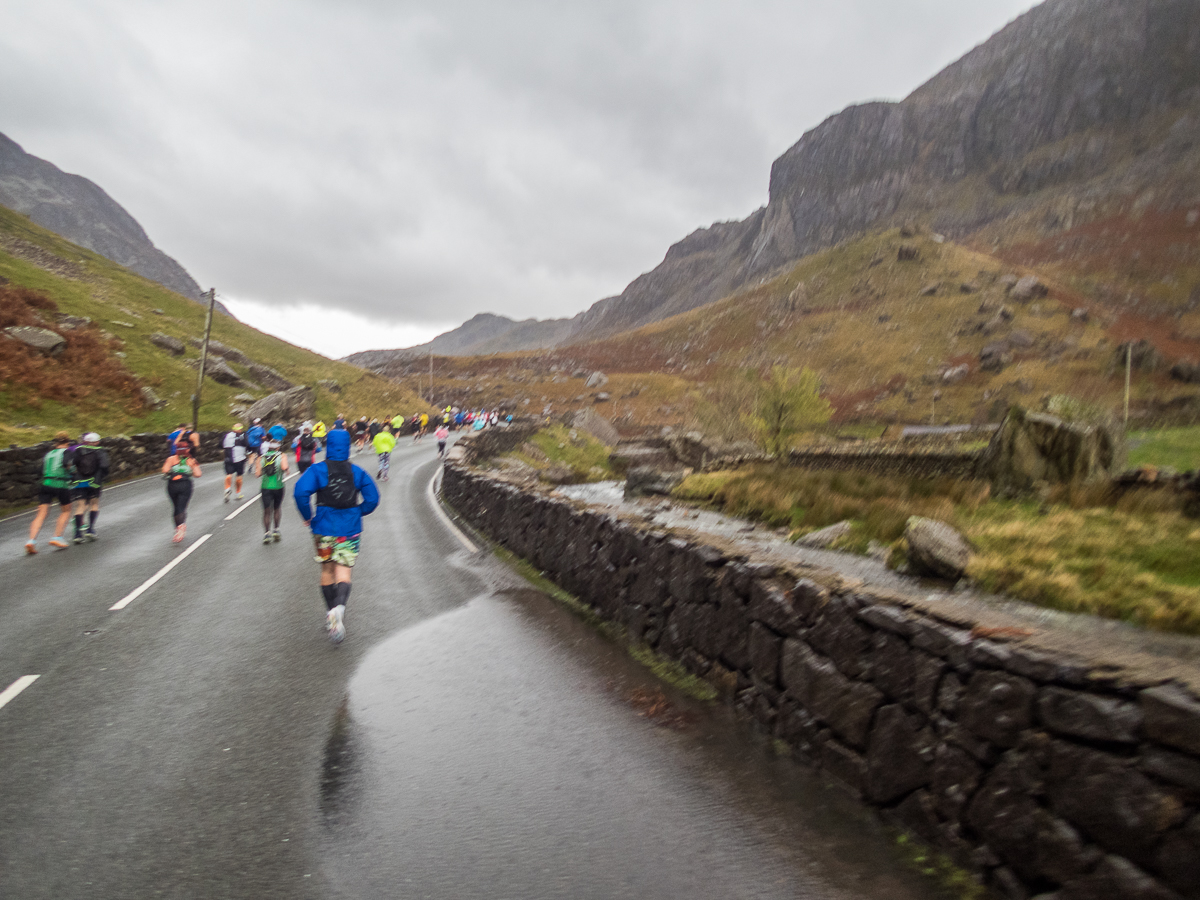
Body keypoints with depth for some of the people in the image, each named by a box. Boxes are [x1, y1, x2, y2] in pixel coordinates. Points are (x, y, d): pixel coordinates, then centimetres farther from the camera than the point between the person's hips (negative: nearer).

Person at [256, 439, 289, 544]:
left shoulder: (261, 458, 6)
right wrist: (285, 473, 3)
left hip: (265, 487, 1)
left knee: (266, 511, 6)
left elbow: (258, 474, -3)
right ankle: (276, 530, 12)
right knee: (277, 509, 19)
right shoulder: (282, 456, 0)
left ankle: (267, 533, -3)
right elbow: (284, 468, -19)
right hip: (278, 487, -1)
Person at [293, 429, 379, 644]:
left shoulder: (318, 470, -5)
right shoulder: (357, 472, 2)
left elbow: (301, 492, -18)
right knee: (344, 571, -2)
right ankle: (339, 606, -30)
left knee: (327, 570, 16)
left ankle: (330, 613, 25)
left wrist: (307, 516, -4)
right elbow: (372, 498, -1)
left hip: (324, 529, 0)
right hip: (350, 529, 0)